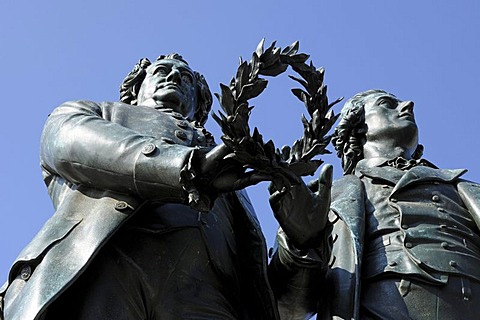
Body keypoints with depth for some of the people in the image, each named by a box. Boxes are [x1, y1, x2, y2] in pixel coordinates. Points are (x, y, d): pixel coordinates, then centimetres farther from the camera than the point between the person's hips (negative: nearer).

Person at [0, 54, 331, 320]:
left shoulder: (226, 176, 39)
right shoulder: (82, 115, 36)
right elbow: (72, 142, 8)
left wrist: (303, 242, 6)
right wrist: (177, 166, -10)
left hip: (202, 291, 2)